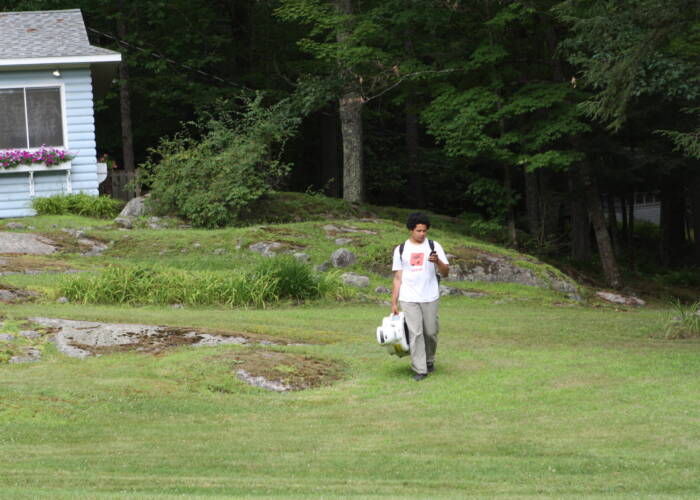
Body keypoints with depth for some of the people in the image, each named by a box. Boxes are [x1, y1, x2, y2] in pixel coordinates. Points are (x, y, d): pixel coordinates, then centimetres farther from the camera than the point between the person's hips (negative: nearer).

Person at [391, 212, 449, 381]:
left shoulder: (434, 247, 5)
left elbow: (445, 272, 0)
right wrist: (394, 303, 6)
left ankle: (429, 360, 29)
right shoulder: (401, 250, 8)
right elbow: (398, 278, 10)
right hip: (408, 299, 0)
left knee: (431, 332, 4)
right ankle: (419, 369, -5)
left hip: (430, 298, 0)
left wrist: (438, 261, -21)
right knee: (415, 333, -7)